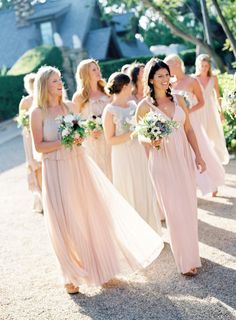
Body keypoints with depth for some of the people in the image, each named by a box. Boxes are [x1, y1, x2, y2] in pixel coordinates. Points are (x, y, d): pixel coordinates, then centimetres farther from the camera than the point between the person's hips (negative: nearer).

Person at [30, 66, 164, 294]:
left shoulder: (70, 106, 5)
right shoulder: (38, 113, -8)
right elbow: (39, 146, -10)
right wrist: (64, 142, -20)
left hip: (79, 165, 5)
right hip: (57, 171, -4)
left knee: (94, 213, 10)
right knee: (65, 223, 3)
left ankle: (102, 262, 31)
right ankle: (72, 275, 20)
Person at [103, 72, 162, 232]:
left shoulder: (133, 104, 6)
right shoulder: (110, 111, -12)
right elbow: (110, 139, -12)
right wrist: (131, 134, -21)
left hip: (140, 153, 6)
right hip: (123, 157, -6)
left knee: (145, 190, 12)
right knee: (130, 194, 6)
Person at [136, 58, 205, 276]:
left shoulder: (178, 100, 6)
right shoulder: (145, 105, -5)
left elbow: (188, 129, 9)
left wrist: (198, 156, 7)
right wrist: (151, 141, -19)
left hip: (184, 158, 4)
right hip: (162, 161, -4)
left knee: (189, 207, 8)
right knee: (175, 210, -1)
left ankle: (191, 252, 26)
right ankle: (186, 260, 10)